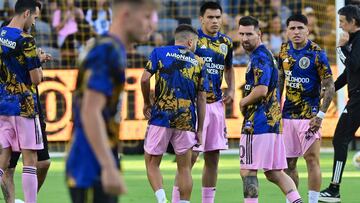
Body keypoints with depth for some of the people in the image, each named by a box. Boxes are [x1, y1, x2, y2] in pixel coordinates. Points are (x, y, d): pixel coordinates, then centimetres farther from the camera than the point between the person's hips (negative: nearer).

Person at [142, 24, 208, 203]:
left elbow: (145, 79, -6)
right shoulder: (198, 63, 11)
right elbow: (201, 99, 9)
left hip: (160, 116, -1)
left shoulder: (159, 52, 6)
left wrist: (146, 103, 10)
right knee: (185, 168, 11)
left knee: (152, 163, 7)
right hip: (186, 121, 1)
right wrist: (200, 130, 14)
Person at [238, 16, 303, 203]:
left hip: (258, 123, -10)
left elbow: (261, 90, -23)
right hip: (273, 122, 10)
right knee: (274, 173, 10)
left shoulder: (260, 57, -13)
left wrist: (243, 102, -7)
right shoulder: (267, 54, 18)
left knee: (247, 171, -6)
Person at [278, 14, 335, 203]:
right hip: (288, 115, 6)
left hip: (309, 115, -6)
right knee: (288, 162, 7)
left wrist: (320, 116, -18)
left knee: (312, 159, -10)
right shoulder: (284, 49, 6)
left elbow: (329, 87, -11)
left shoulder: (317, 53, -12)